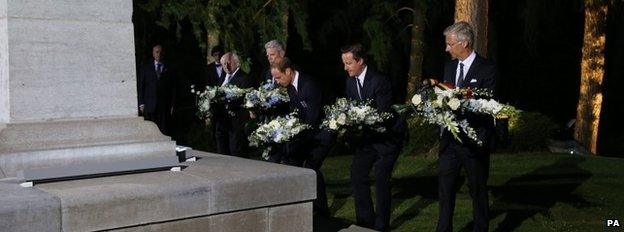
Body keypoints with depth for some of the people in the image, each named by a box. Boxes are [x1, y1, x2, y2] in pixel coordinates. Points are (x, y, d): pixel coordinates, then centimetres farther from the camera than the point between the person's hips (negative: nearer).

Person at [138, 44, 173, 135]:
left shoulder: (168, 68, 10)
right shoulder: (145, 67, 11)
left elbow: (171, 87, 8)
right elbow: (140, 86, 9)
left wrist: (171, 103, -1)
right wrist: (141, 103, 1)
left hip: (164, 104, 0)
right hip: (150, 104, 0)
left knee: (163, 130, -5)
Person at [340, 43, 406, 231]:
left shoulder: (380, 81, -23)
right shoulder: (350, 82, 1)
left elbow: (383, 115, -26)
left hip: (388, 134, -8)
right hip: (368, 136, 8)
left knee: (381, 177, -9)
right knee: (357, 173, 5)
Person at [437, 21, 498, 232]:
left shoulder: (487, 69, -10)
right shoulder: (449, 66, 10)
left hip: (474, 141, -5)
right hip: (449, 139, 6)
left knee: (478, 190, 9)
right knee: (445, 189, 9)